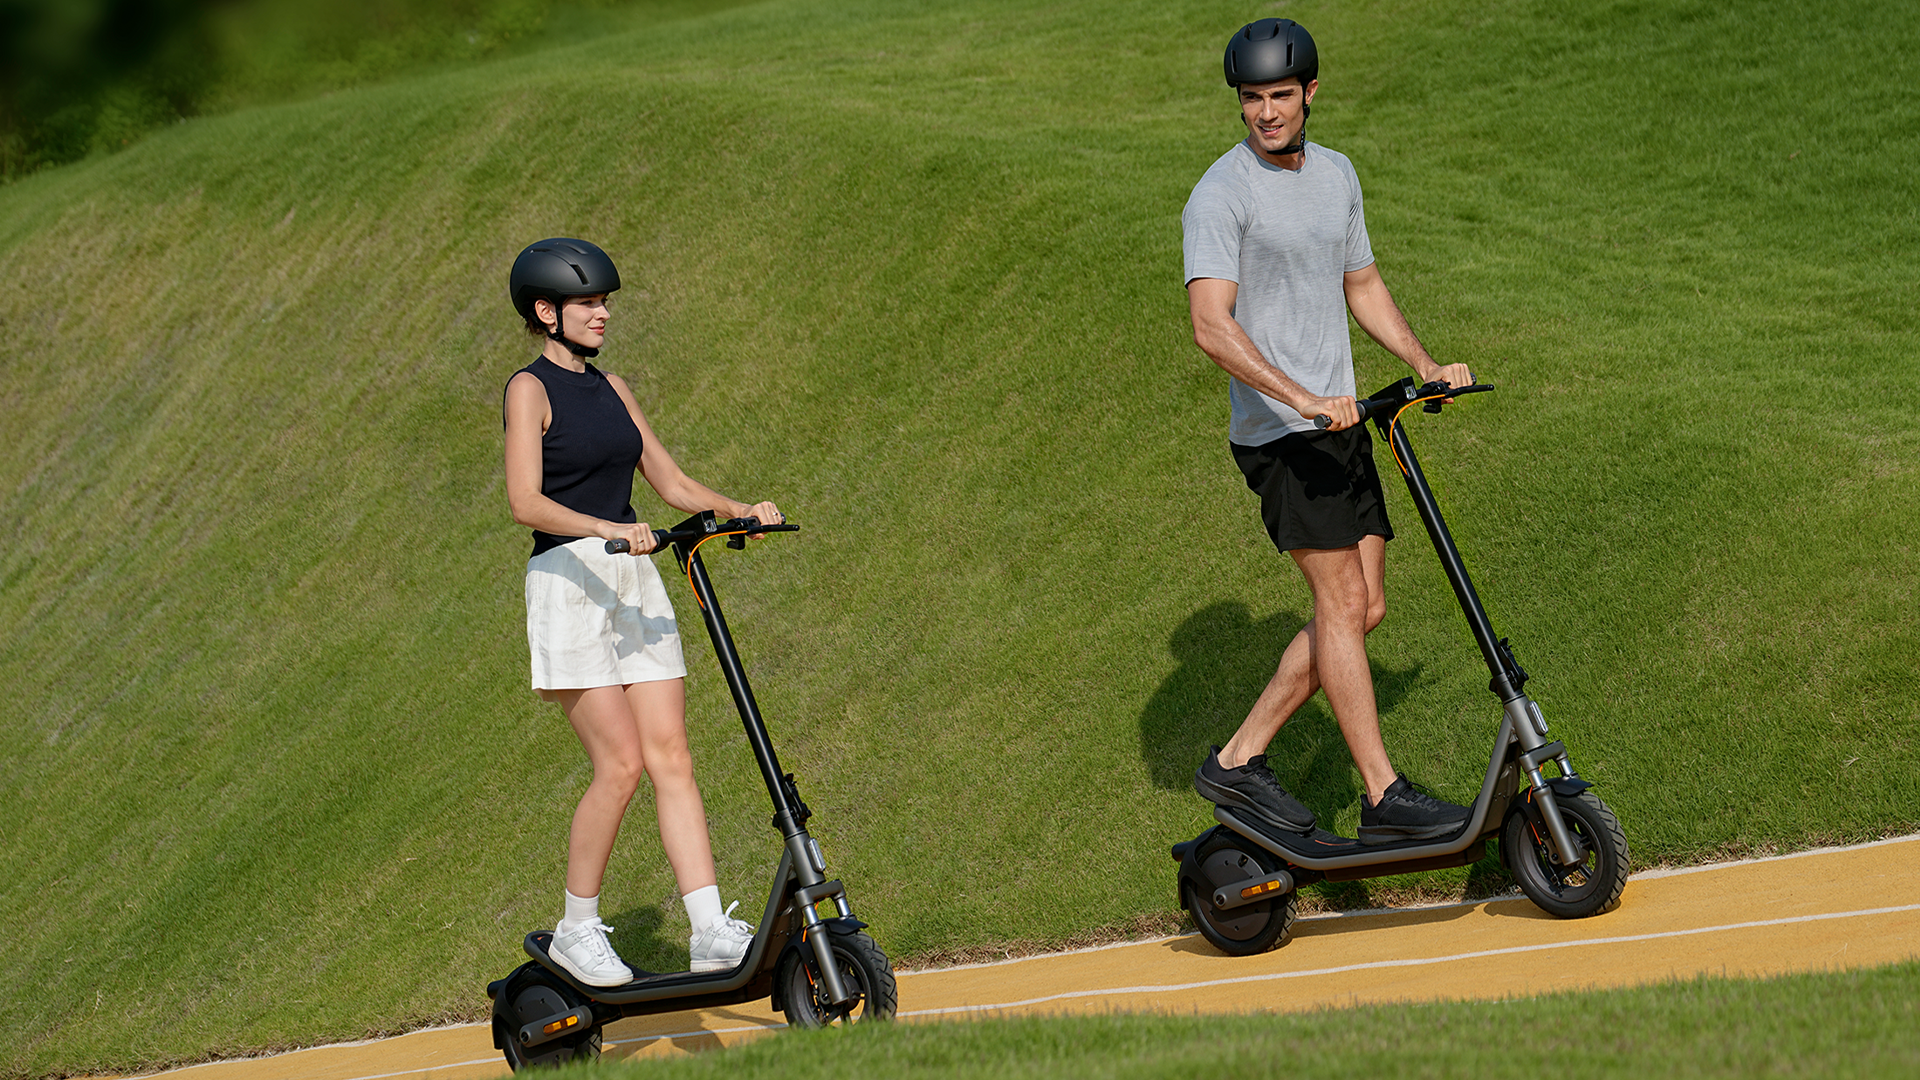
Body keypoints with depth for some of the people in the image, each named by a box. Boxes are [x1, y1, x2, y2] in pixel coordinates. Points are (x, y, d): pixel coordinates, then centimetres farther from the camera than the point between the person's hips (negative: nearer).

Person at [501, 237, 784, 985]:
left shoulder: (610, 389, 17)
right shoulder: (530, 389, -5)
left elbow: (672, 483, 17)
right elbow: (526, 502, -17)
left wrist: (739, 510, 0)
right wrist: (606, 528, -31)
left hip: (634, 584, 7)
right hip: (568, 581, -7)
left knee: (671, 760, -2)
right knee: (621, 763, -12)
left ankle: (711, 931, -6)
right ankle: (576, 929, 2)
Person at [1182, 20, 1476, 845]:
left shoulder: (1336, 175, 14)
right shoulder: (1221, 195, -11)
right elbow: (1212, 326, -22)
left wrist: (1424, 365, 14)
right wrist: (1302, 398, -31)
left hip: (1340, 422, 8)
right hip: (1277, 433, -8)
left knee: (1363, 609, 7)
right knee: (1341, 602, -12)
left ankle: (1239, 760, 15)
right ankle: (1384, 799, -11)